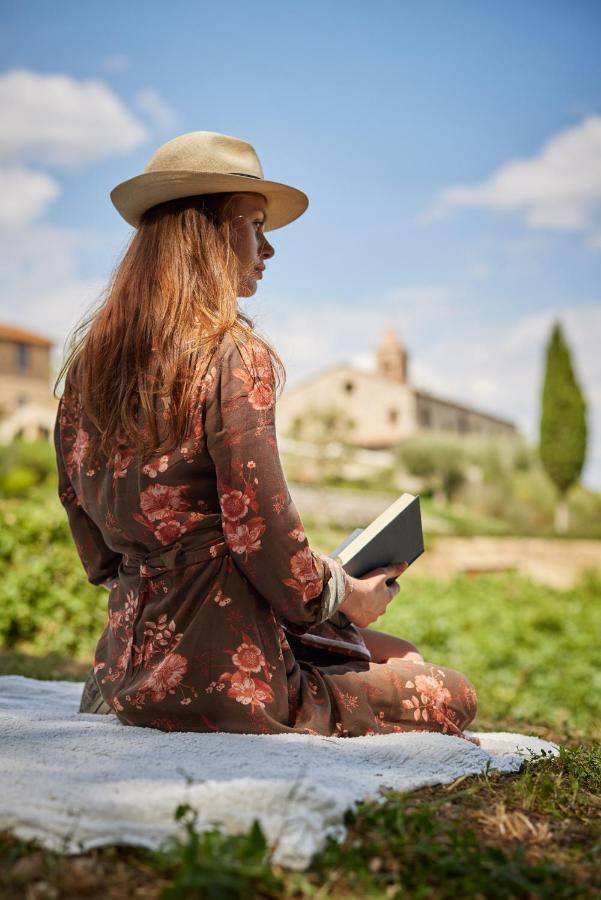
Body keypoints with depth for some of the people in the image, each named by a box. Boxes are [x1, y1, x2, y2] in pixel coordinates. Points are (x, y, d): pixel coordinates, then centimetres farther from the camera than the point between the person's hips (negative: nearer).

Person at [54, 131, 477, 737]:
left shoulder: (87, 361, 7)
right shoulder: (233, 354, -16)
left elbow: (97, 549, 13)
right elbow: (263, 533, -18)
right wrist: (346, 594, 0)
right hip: (221, 674, -8)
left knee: (399, 654, 25)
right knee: (453, 695, 10)